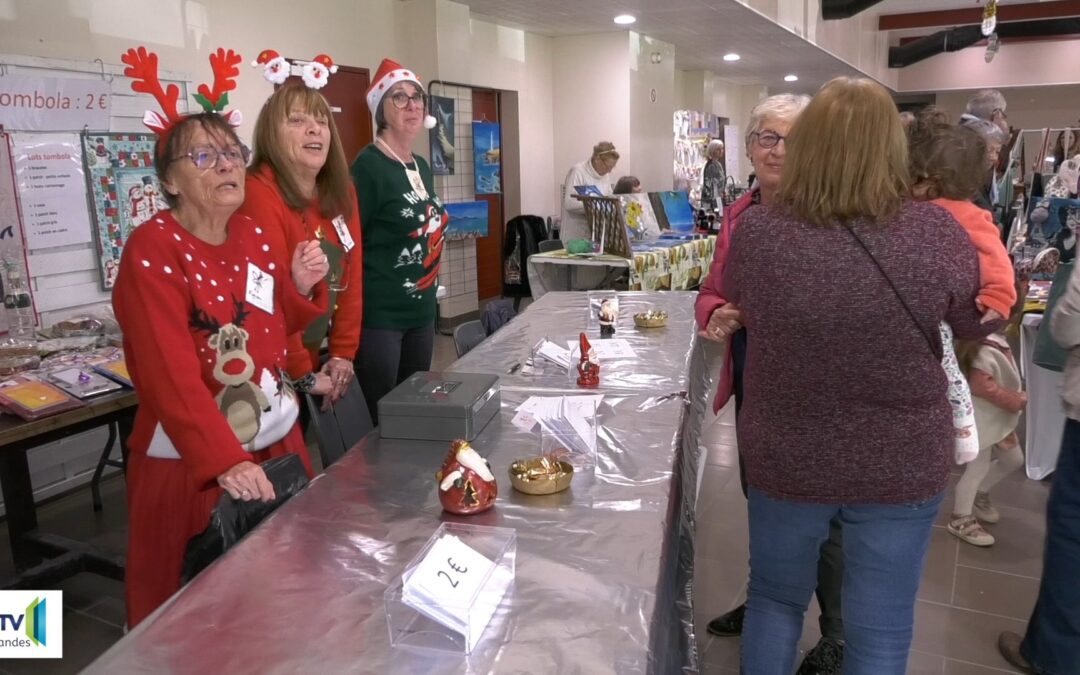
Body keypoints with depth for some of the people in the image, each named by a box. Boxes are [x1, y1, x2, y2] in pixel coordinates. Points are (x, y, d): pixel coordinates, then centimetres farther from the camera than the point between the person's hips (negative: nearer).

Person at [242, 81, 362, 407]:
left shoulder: (341, 192, 4)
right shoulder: (258, 194, -20)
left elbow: (351, 276, 5)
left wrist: (343, 352, 1)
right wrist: (302, 375, -16)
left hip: (313, 358, 7)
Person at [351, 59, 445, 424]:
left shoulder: (422, 166, 11)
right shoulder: (369, 164, -13)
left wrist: (429, 296, 17)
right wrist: (356, 310, -15)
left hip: (421, 310, 8)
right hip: (379, 313, -8)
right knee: (380, 418, 0)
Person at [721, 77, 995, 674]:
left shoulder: (755, 231, -16)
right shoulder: (935, 234, -16)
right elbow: (982, 323, 2)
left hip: (785, 459, 1)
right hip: (903, 464, 0)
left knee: (774, 597, 24)